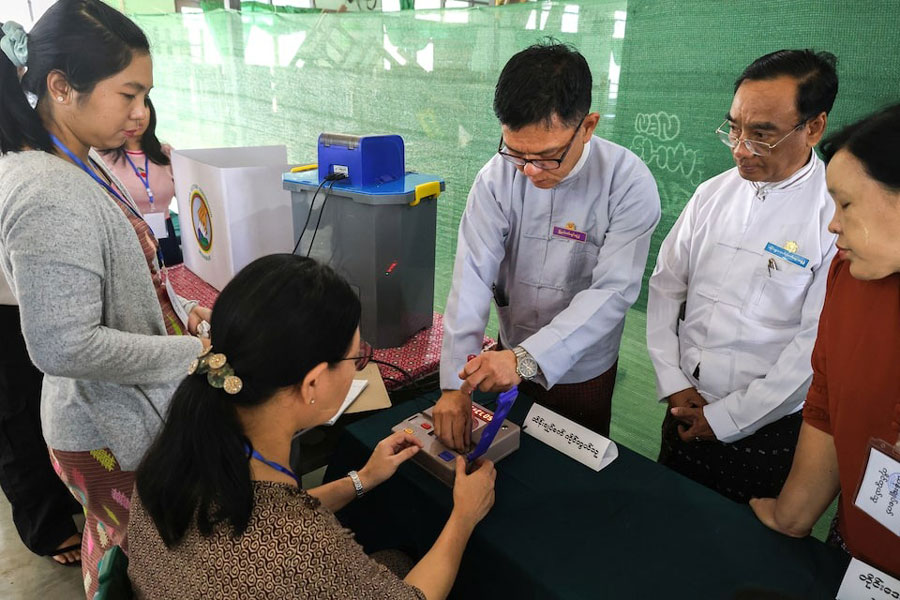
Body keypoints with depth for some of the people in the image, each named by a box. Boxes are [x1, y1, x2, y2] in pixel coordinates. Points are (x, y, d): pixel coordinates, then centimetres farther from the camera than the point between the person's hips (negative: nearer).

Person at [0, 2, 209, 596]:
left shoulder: (79, 165, 2)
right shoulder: (48, 197, -26)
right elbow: (65, 346, -27)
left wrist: (179, 310, 2)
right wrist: (196, 355, -22)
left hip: (120, 415, 8)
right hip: (116, 434, -8)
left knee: (116, 546, 29)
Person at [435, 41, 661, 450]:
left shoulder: (629, 184, -21)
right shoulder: (497, 177, -15)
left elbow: (612, 292, -25)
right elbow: (473, 277, -20)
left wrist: (526, 359, -36)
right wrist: (455, 384, -25)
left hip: (583, 370, -2)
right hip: (510, 360, 2)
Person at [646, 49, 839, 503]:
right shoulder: (712, 194, 1)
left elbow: (816, 343, -17)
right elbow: (665, 286, 3)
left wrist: (727, 419, -13)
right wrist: (673, 383, -4)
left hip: (766, 428, -4)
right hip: (686, 412, 5)